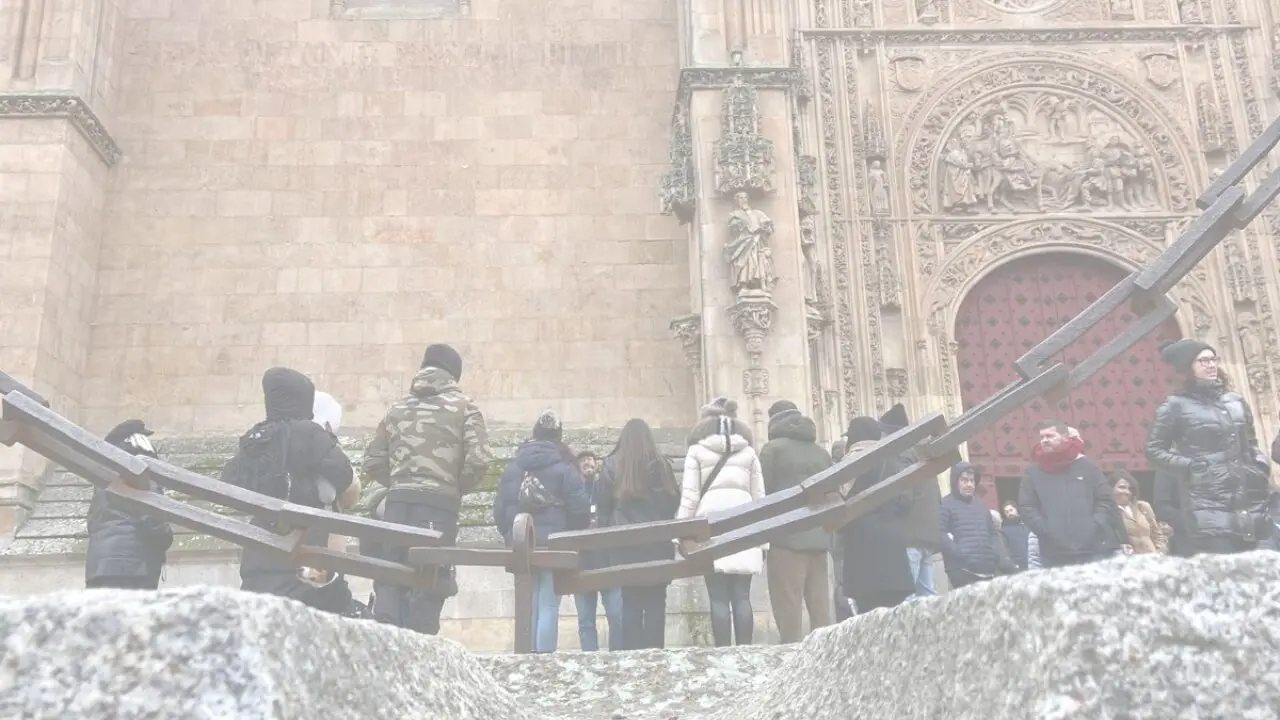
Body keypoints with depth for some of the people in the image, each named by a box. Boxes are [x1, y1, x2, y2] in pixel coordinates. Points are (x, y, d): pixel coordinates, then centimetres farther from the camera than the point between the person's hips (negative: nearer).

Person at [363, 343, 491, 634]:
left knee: (390, 585, 8)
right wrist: (456, 489, 8)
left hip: (397, 503, 3)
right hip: (439, 505, -3)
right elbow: (478, 460, -8)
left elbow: (372, 463, 12)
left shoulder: (398, 408, 15)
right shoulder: (463, 406, 5)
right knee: (427, 590, -1)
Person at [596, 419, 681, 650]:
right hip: (657, 544, 0)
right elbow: (674, 502, 4)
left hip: (625, 545, 0)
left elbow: (603, 505, -1)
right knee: (656, 602, 5)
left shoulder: (612, 466, -2)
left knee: (630, 603, 4)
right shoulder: (661, 465, -2)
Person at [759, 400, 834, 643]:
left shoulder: (773, 448, 1)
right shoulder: (821, 452, 19)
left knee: (789, 609, -6)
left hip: (787, 539, -6)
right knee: (821, 607, 7)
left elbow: (761, 492, -5)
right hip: (819, 539, 6)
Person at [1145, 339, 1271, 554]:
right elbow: (1154, 450, 1)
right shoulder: (1177, 405, 0)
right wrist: (1190, 466, -10)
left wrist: (1261, 468, 9)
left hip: (1247, 501, 6)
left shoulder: (1235, 400, 16)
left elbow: (1251, 443, 26)